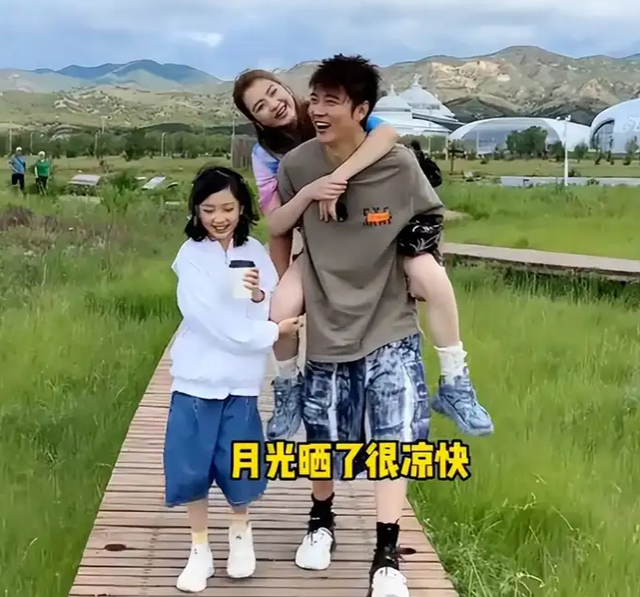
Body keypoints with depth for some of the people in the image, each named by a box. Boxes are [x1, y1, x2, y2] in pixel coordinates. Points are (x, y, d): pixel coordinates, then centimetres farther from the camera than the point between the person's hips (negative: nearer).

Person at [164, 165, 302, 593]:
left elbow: (275, 316, 0)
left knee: (239, 464, 10)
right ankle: (200, 549, 23)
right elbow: (212, 319, -16)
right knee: (192, 467, 5)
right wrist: (272, 332, -11)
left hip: (241, 379, 2)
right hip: (197, 378, -1)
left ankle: (241, 533, 36)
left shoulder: (255, 252, 1)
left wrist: (260, 296, -21)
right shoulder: (191, 255, -7)